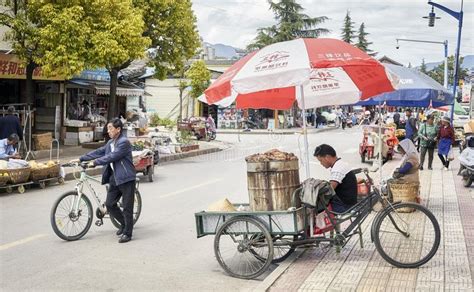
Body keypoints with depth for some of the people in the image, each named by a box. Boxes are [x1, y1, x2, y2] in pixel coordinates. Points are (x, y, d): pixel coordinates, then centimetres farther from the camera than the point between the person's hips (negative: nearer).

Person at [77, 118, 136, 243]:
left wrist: (95, 162, -23)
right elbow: (99, 152, 14)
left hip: (126, 179, -8)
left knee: (127, 207, -1)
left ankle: (127, 233, 9)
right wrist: (80, 159, 9)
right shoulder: (110, 143, 14)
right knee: (109, 204, 8)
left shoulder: (124, 142, -14)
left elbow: (112, 156, -22)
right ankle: (124, 223, 29)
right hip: (115, 178, 8)